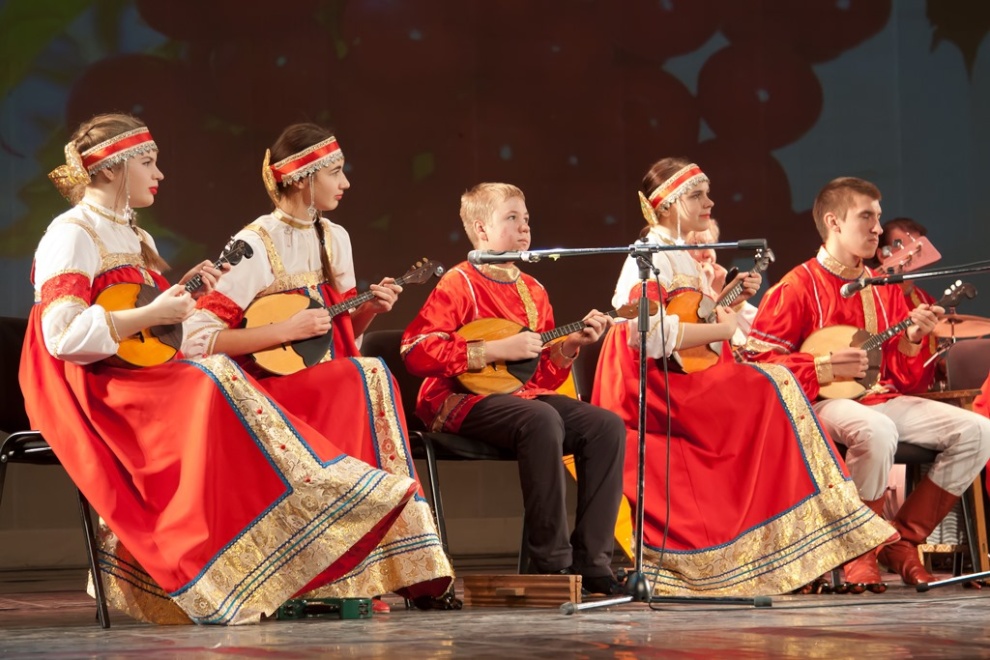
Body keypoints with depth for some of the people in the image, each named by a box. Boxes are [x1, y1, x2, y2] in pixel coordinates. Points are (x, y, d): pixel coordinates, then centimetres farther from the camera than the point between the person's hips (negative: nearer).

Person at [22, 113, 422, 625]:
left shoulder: (134, 237, 21)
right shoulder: (72, 235, -9)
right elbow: (62, 335, -21)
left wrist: (183, 292, 8)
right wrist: (152, 315, -20)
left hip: (140, 376, 9)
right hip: (89, 391, -9)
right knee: (212, 382, -30)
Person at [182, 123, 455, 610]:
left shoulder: (334, 239, 13)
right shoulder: (254, 246, -10)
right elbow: (197, 340, -16)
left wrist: (369, 309, 0)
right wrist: (285, 330, -19)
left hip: (333, 385, 6)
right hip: (271, 388, -6)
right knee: (368, 377, -30)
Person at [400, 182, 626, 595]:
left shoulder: (531, 291, 17)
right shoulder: (460, 284, -5)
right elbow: (415, 351, -18)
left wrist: (571, 344, 1)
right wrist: (494, 350, -19)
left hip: (523, 393, 8)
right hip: (465, 400, -8)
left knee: (606, 425, -13)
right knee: (540, 419, -36)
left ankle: (591, 560, -13)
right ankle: (552, 562, -30)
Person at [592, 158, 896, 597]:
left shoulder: (681, 257, 20)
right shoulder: (651, 256, -10)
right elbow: (649, 332, -23)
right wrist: (721, 330, -17)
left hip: (683, 382, 9)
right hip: (655, 386, -9)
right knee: (773, 390, -18)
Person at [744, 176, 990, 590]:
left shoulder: (884, 289, 17)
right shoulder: (797, 288, -3)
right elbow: (757, 359, -9)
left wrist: (911, 341, -1)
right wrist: (823, 367, -17)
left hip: (882, 399, 7)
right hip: (824, 402, -7)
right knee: (876, 431, -41)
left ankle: (902, 539, -1)